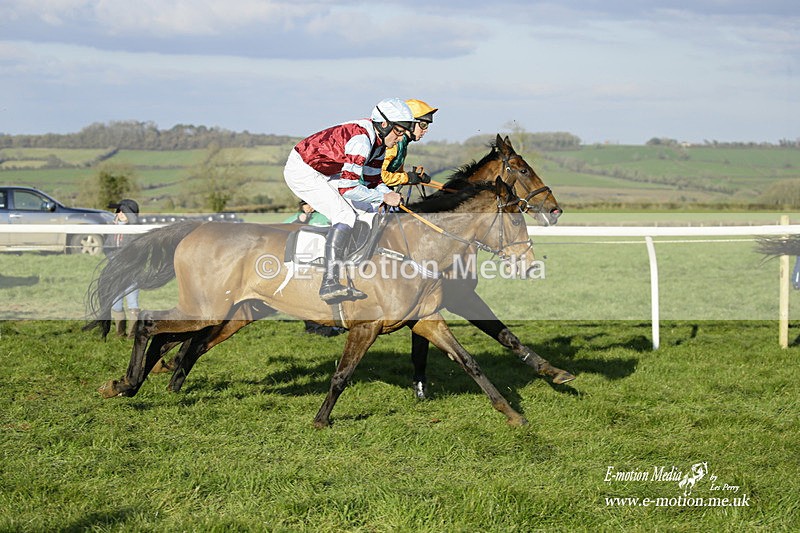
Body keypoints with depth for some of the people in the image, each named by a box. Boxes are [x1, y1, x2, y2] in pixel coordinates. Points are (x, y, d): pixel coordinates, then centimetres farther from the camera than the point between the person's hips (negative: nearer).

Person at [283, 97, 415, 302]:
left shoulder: (378, 140, 3)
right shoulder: (361, 139, -28)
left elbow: (373, 180, 11)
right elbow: (348, 187, -32)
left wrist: (389, 195, -6)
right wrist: (384, 197, -23)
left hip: (322, 174, 11)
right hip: (302, 170, -11)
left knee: (371, 207, 14)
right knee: (346, 215, -26)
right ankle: (329, 283, -36)